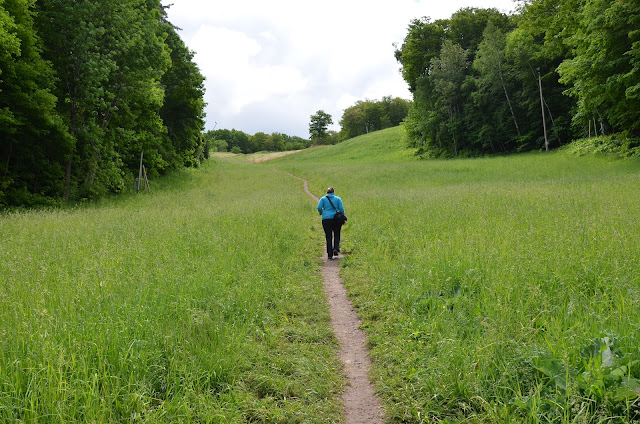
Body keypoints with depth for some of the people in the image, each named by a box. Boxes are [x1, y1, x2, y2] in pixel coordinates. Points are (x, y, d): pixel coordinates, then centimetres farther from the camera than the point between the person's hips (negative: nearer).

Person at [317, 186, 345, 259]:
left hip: (326, 219, 0)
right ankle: (336, 248, -7)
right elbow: (341, 209, -1)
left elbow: (319, 207, -6)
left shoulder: (323, 199, 6)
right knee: (336, 235, 16)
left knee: (328, 237, 5)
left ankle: (330, 254, 2)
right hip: (336, 219, 0)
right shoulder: (338, 199, 6)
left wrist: (321, 212, 14)